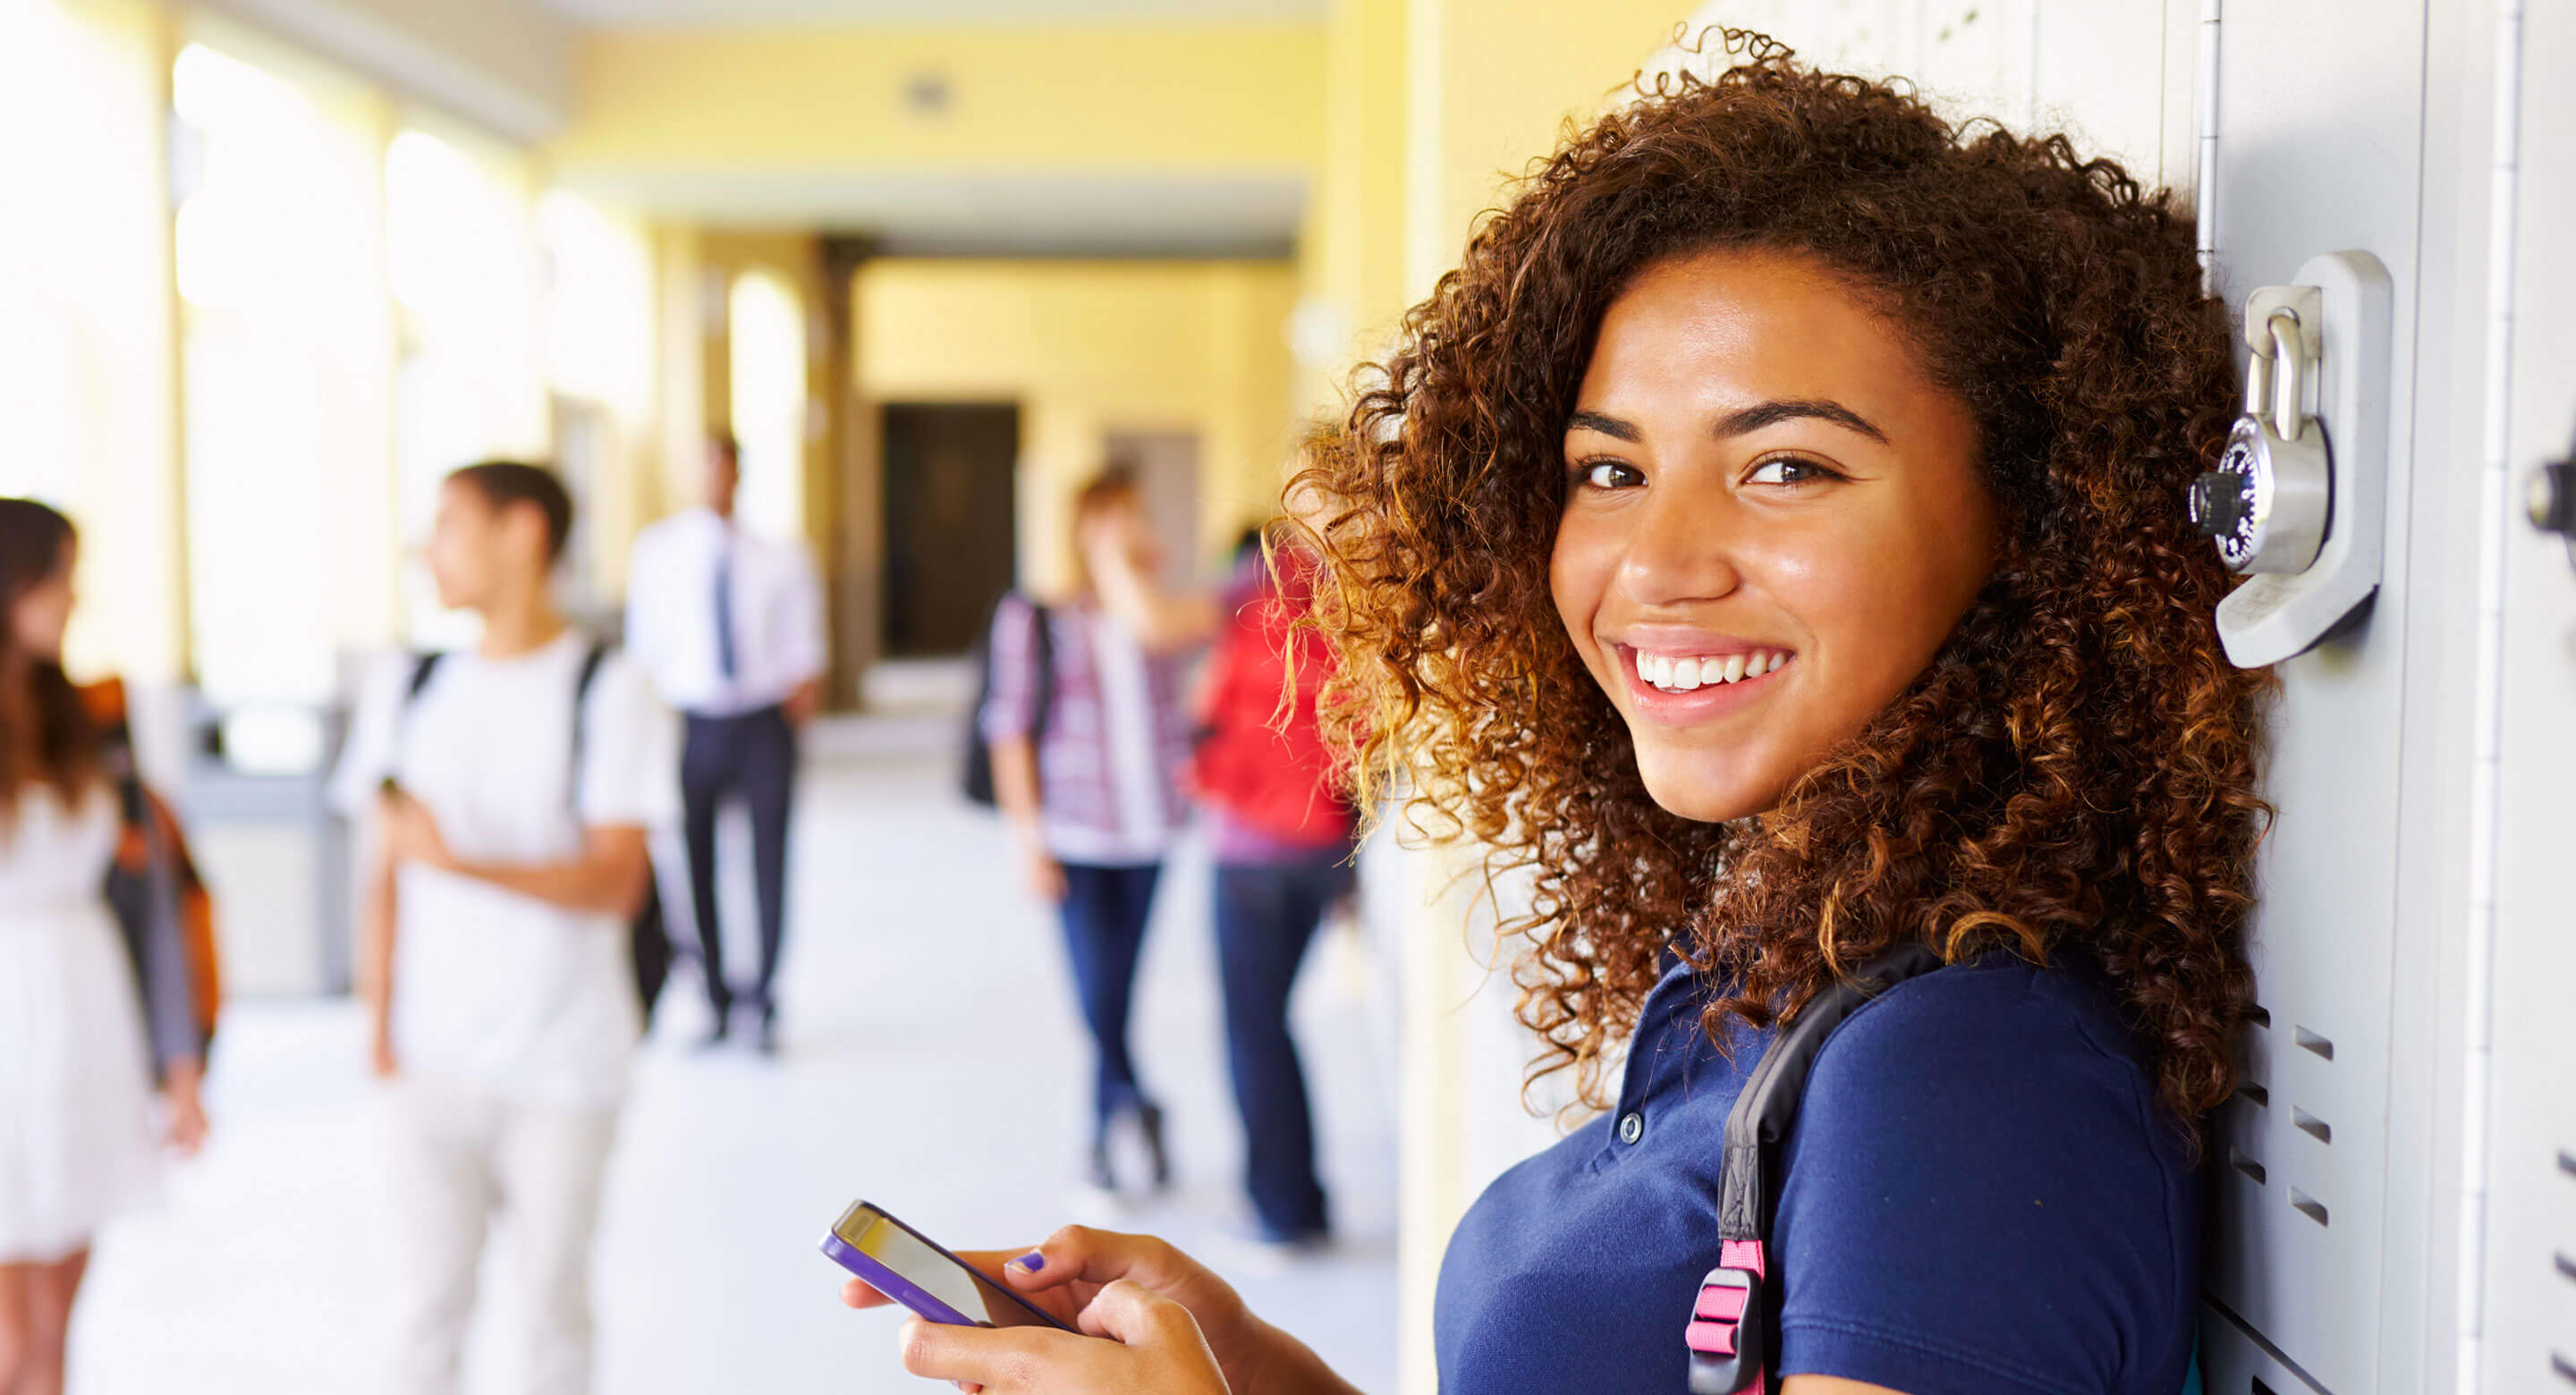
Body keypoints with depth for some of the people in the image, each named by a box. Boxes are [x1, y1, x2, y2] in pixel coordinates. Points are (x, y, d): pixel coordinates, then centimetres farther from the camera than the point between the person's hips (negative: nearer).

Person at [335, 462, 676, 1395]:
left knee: (554, 1299, 6)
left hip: (563, 1066, -3)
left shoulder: (607, 694, -5)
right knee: (425, 1302, 4)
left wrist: (461, 861, -23)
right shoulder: (406, 688, 9)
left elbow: (616, 881, -12)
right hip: (433, 1061, 3)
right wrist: (378, 1019, 0)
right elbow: (386, 872, 9)